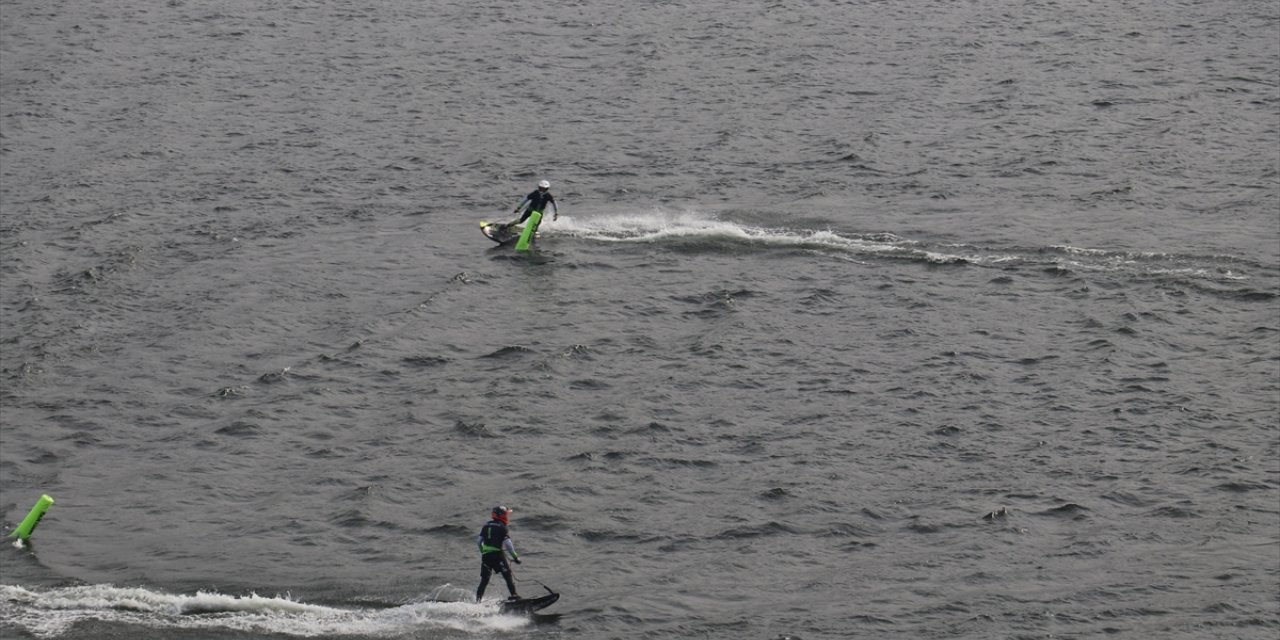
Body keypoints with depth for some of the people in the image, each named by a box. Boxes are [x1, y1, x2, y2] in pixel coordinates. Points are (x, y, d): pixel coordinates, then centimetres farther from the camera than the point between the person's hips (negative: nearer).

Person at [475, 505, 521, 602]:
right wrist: (515, 557, -7)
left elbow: (478, 541, 14)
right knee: (508, 576, 0)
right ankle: (514, 595, -12)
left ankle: (477, 600, 8)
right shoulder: (502, 527, -4)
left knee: (484, 580, 10)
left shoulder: (487, 525, 13)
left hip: (485, 555, 5)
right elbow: (507, 543, -12)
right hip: (498, 555, -5)